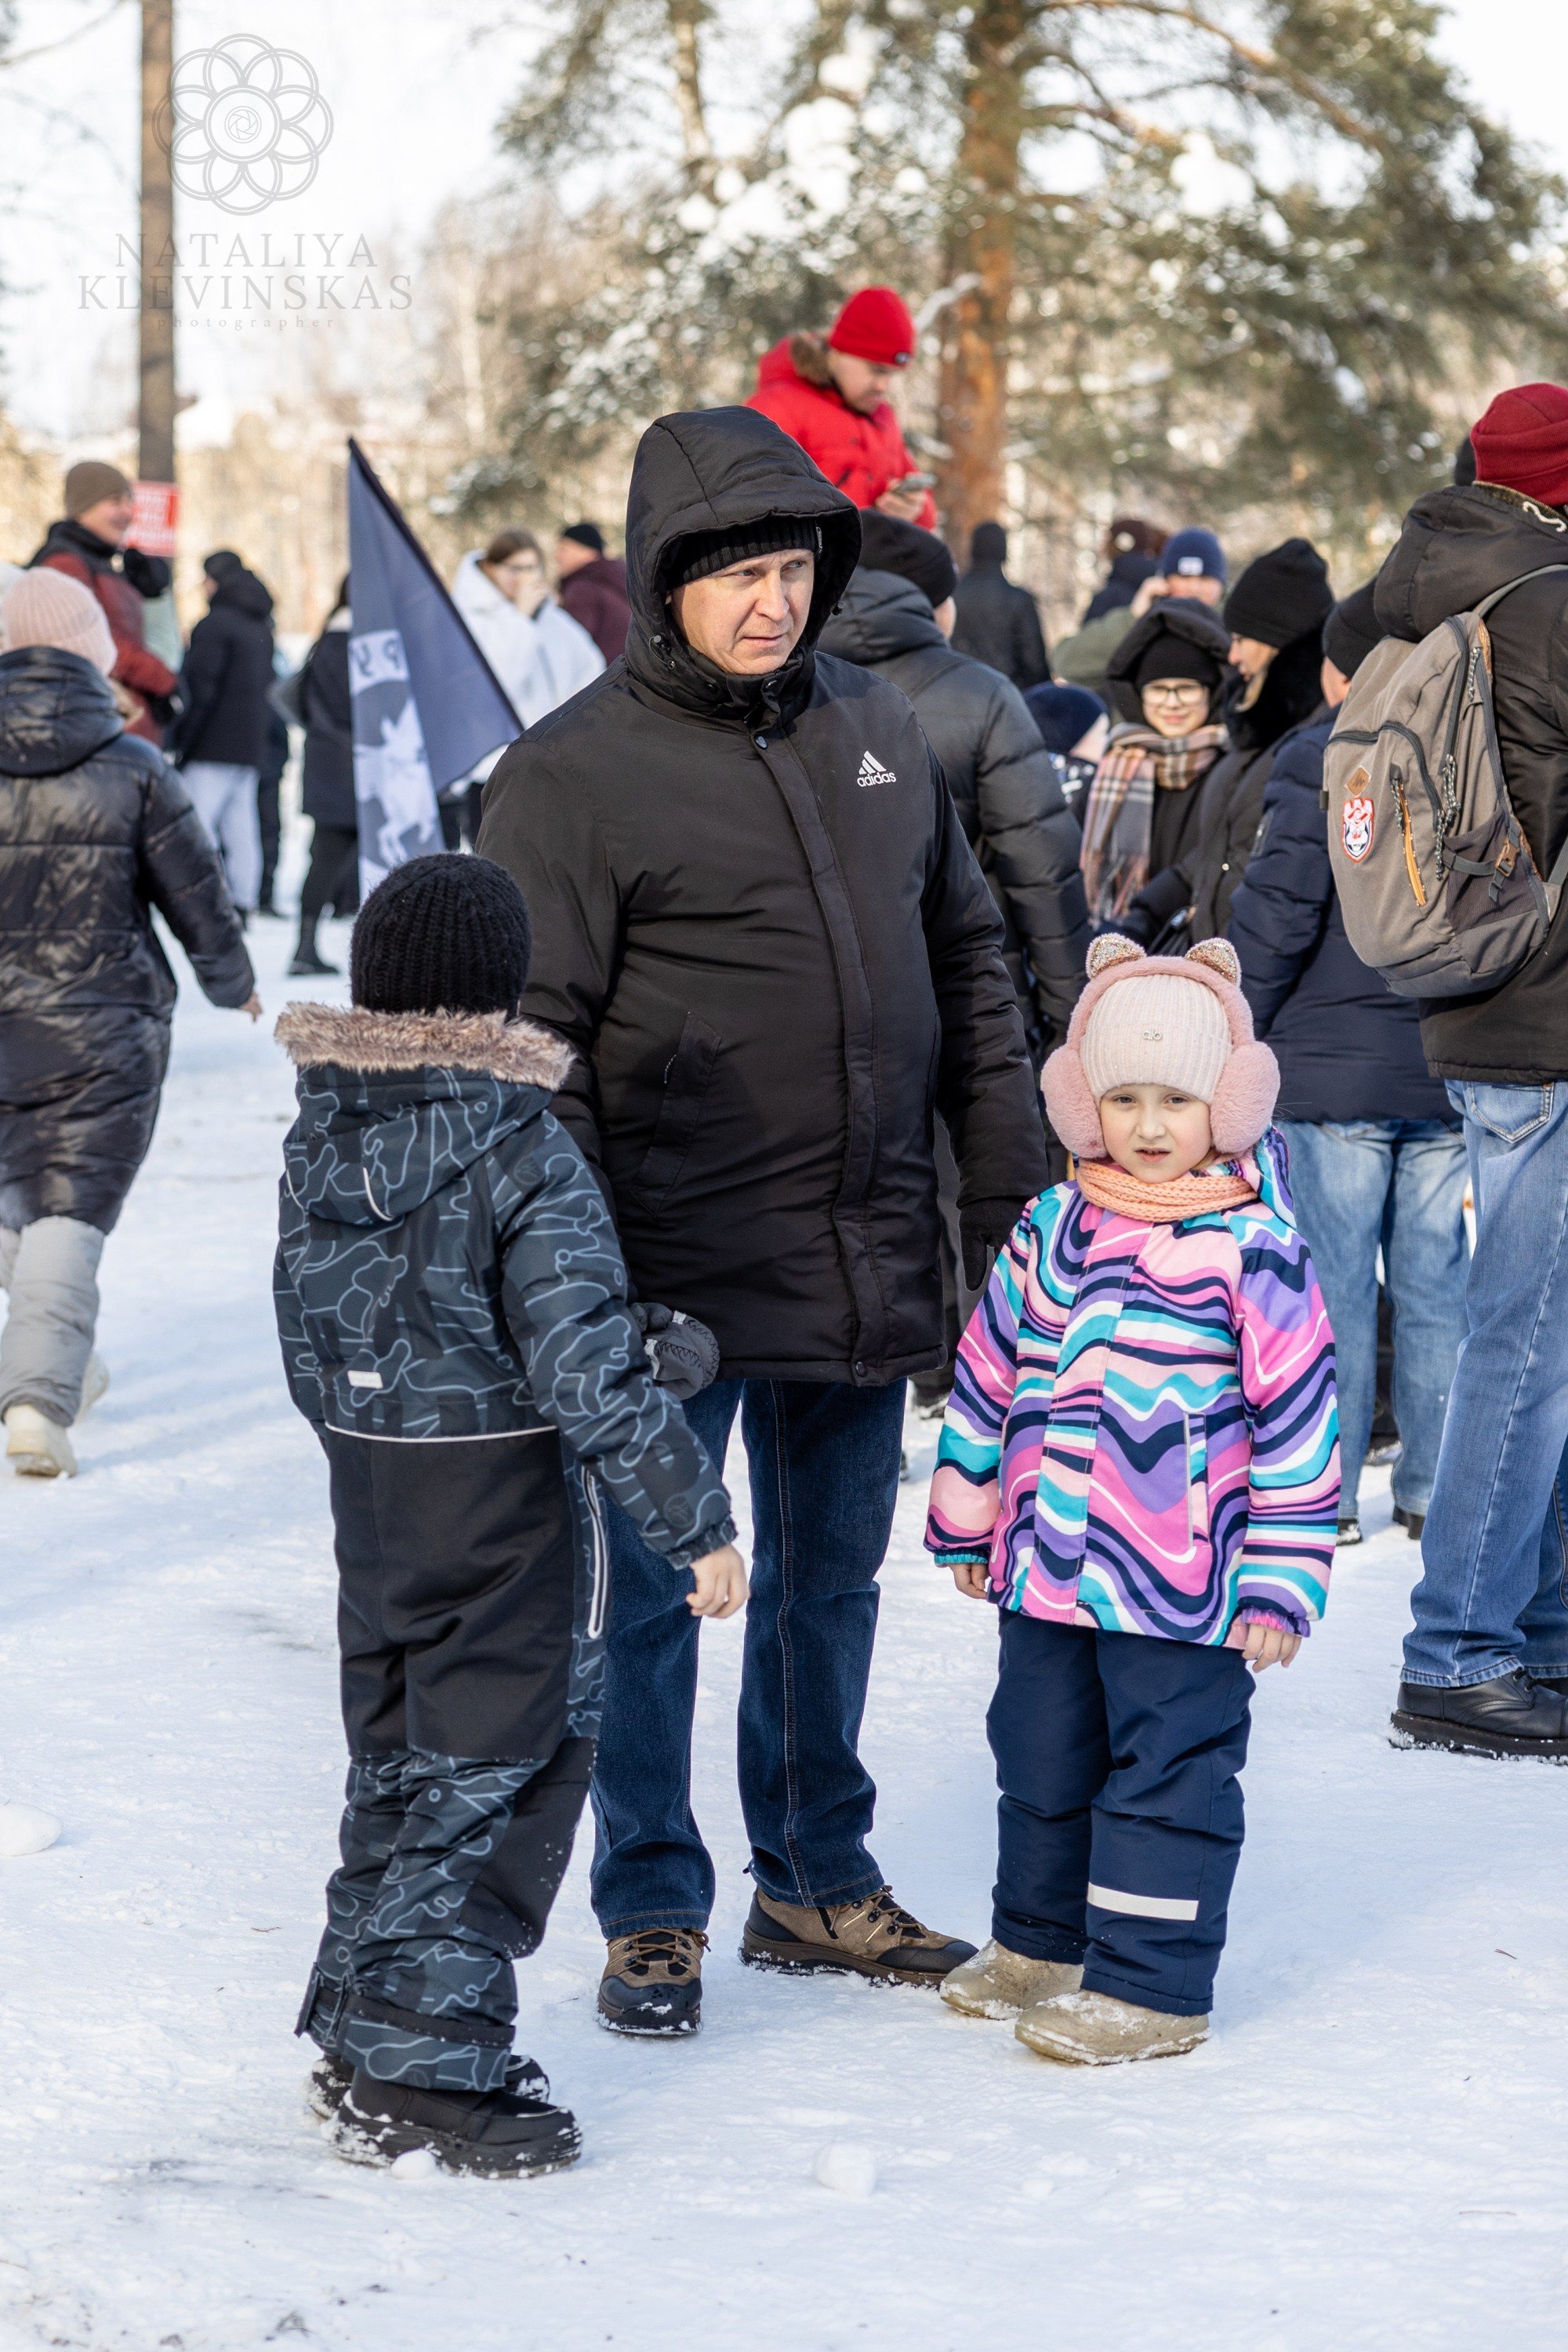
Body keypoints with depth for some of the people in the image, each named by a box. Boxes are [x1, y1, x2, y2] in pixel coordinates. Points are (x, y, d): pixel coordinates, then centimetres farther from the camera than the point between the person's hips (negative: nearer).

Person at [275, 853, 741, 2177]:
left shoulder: (319, 1138, 2)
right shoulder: (524, 1154, -19)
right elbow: (588, 1371, -21)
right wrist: (695, 1523, -15)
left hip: (371, 1494, 7)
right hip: (508, 1505, -7)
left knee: (399, 1760, 18)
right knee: (491, 1771, 2)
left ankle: (363, 2040, 25)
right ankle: (427, 2067, 4)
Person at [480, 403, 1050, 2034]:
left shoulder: (879, 733, 9)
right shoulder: (573, 775, -10)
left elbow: (965, 968, 16)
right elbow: (532, 1042, -12)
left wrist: (1007, 1194, 12)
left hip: (867, 1267, 6)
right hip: (680, 1273, -5)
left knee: (834, 1575, 16)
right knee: (653, 1593, 4)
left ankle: (818, 1878, 30)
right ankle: (651, 1912, 17)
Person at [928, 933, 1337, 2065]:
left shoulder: (1254, 1248, -9)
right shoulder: (1047, 1233, 5)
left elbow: (1298, 1413, -9)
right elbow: (989, 1374, 14)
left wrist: (1282, 1578, -10)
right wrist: (967, 1521, 17)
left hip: (1184, 1588, -6)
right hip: (1047, 1567, 6)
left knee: (1170, 1773, 1)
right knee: (1040, 1758, 18)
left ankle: (1151, 1982, 10)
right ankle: (1041, 1941, 36)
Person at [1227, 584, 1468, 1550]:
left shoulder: (1322, 758, -8)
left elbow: (1276, 914, -11)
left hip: (1333, 1067, -5)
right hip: (1453, 1070, 5)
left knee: (1333, 1280, 0)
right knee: (1436, 1279, 9)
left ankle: (1325, 1495, 2)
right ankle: (1435, 1489, 12)